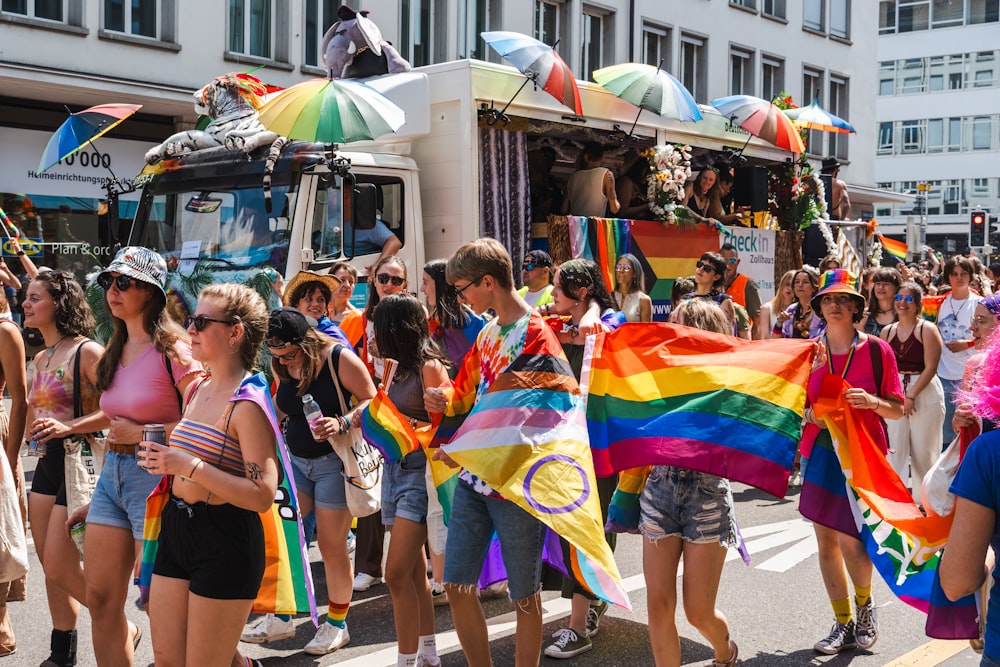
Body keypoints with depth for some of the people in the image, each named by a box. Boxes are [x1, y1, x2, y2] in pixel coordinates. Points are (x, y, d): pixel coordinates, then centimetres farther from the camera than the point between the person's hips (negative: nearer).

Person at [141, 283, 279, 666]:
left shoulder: (247, 403, -16)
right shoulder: (197, 389, 9)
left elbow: (262, 496, -23)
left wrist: (190, 466, -23)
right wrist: (163, 457, 9)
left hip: (225, 540, -8)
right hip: (176, 529, 8)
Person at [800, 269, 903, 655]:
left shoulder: (877, 350, -4)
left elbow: (897, 410, -1)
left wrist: (872, 401, -20)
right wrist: (811, 414, -13)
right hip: (820, 453, 4)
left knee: (850, 541, -11)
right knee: (826, 543, 7)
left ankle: (864, 604, 21)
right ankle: (844, 624, 23)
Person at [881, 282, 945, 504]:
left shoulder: (927, 329, -5)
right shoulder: (887, 331, 9)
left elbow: (930, 368, -11)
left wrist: (911, 395, -15)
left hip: (925, 392, -4)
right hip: (895, 392, 4)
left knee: (923, 450, 2)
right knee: (894, 448, 3)